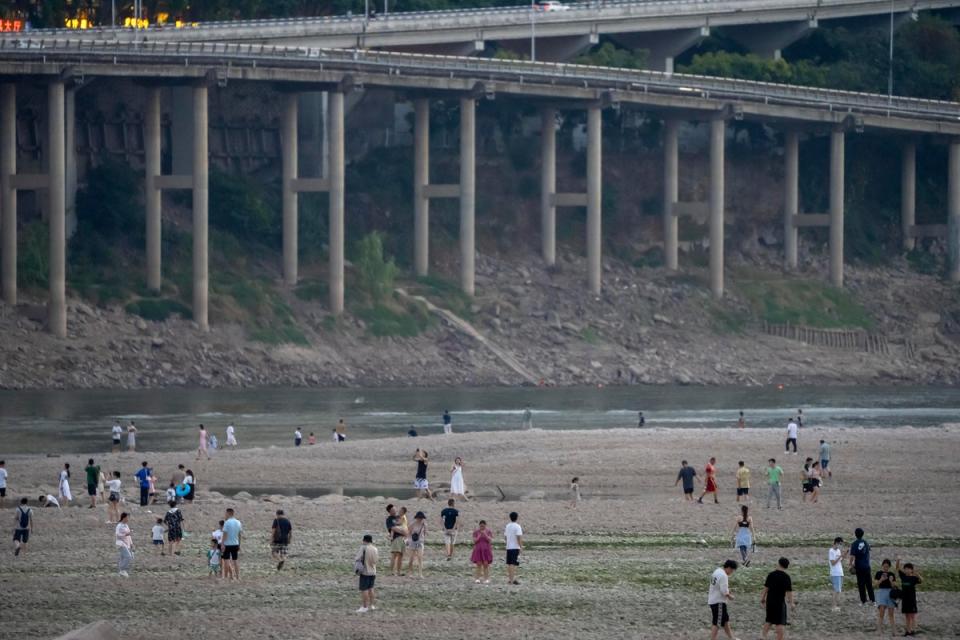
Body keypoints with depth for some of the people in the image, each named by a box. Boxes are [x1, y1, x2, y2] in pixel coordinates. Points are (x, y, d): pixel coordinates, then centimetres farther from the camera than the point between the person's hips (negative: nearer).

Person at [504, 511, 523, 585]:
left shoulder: (507, 526, 9)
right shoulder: (517, 526, -11)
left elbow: (505, 536, 13)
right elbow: (519, 537, -16)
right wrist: (521, 546, -13)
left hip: (508, 547, 6)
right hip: (515, 547, -6)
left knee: (509, 563, 9)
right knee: (514, 564, -7)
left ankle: (509, 579, 11)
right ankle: (513, 579, -12)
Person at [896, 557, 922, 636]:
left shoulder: (913, 578, -7)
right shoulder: (903, 576, 6)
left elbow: (921, 580, -23)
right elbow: (898, 568, 4)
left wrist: (918, 575, -43)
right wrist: (898, 560, -12)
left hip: (912, 599, -5)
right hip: (904, 598, 5)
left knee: (912, 615, -3)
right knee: (906, 615, 9)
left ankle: (913, 630, -2)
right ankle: (908, 630, 12)